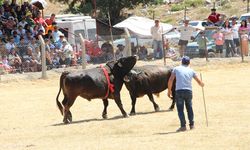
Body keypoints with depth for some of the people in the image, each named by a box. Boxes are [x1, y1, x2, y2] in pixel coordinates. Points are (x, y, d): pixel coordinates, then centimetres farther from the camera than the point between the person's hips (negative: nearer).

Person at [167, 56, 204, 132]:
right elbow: (199, 82, 14)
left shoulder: (176, 69, 8)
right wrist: (202, 84, 37)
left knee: (180, 109, 1)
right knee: (189, 108, 19)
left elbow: (170, 80, 0)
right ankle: (191, 124, 22)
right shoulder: (191, 71, 13)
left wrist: (169, 90, 9)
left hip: (179, 91, -2)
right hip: (188, 91, 2)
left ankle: (183, 126, -7)